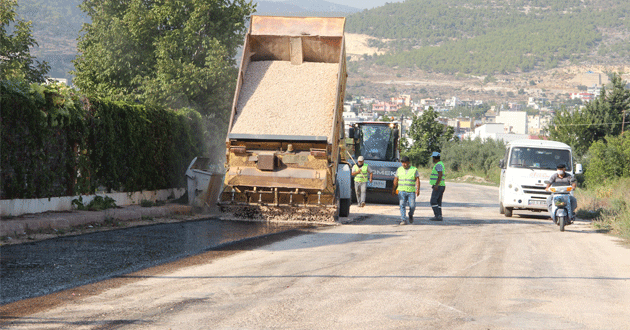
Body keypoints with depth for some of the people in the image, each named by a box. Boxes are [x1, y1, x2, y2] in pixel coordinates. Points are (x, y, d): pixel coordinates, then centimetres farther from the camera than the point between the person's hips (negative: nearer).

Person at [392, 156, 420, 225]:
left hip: (411, 191, -1)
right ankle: (404, 220, -12)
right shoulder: (399, 170, 9)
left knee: (412, 206, -6)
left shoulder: (414, 170, 3)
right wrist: (393, 189, 7)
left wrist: (418, 189, -15)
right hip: (402, 191, 1)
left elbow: (417, 180, -3)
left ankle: (411, 215, 25)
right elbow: (396, 180, 11)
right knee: (402, 205, -11)